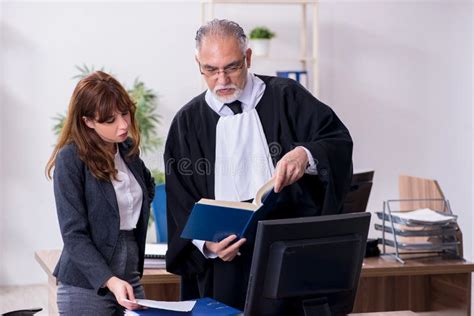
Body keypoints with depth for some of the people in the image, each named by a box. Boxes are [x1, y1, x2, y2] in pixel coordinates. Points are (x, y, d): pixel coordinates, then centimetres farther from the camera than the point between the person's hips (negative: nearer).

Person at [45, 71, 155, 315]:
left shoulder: (128, 150, 7)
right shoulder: (70, 159, -11)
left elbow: (148, 187, 28)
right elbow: (74, 234, -15)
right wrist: (109, 281, -27)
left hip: (131, 280, 6)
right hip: (87, 288, -6)